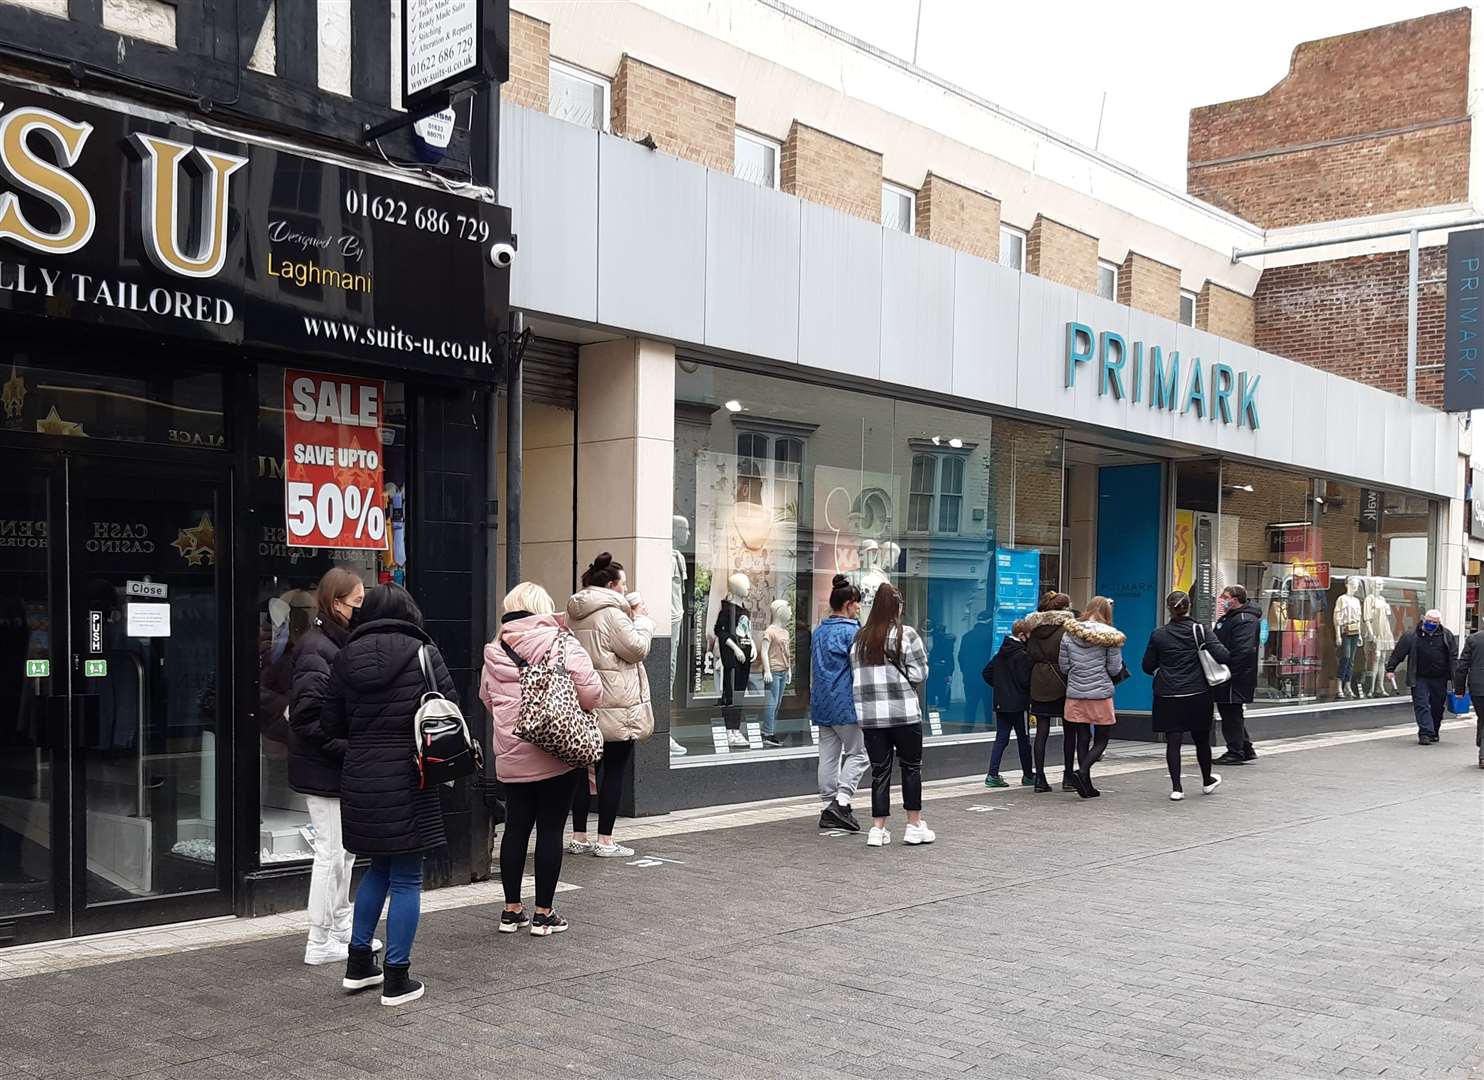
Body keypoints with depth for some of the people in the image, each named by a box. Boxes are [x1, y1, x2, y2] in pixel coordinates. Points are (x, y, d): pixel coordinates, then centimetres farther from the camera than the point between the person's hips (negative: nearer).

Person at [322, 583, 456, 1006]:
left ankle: (358, 963, 28)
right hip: (408, 781, -4)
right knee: (406, 879, 5)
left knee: (379, 867, 22)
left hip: (359, 780, 4)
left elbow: (330, 724, 6)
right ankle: (397, 979, 9)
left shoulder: (346, 657, 3)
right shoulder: (423, 653, -6)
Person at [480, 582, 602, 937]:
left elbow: (487, 701, 14)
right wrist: (570, 705, 7)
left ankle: (512, 910, 20)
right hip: (558, 755, -4)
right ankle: (544, 913, 10)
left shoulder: (494, 653, 5)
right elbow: (591, 694, -14)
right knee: (550, 829, 4)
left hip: (511, 757, 4)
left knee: (516, 827, 13)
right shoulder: (562, 645, -10)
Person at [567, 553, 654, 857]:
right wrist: (641, 618, 1)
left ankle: (579, 838, 15)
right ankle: (605, 841, 2)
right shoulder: (611, 613, -16)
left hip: (584, 705, 8)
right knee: (614, 772, -1)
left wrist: (632, 617, 18)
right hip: (615, 706, -8)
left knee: (587, 768, 12)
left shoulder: (574, 614, 12)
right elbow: (637, 648, -14)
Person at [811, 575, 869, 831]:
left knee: (828, 756, 9)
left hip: (821, 702, 8)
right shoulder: (851, 631, -11)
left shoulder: (818, 631, 14)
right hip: (846, 704, -8)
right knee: (857, 753, 1)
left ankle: (829, 807, 11)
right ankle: (842, 801, -10)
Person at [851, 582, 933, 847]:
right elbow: (919, 673, -6)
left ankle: (877, 829, 8)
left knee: (879, 770, 9)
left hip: (869, 715, 4)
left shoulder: (860, 638, 6)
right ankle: (915, 826, 15)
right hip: (904, 712, -4)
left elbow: (856, 677, 8)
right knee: (911, 767, 10)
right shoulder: (906, 634, -7)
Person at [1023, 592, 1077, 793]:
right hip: (1062, 683, -4)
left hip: (1039, 683, 4)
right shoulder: (1067, 626, -8)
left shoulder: (1034, 628, 8)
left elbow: (1029, 656, 9)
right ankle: (1068, 777, 10)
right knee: (1069, 730, 8)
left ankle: (1040, 778, 4)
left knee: (1042, 730, 5)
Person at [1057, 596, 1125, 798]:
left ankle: (1086, 786, 10)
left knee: (1082, 739, 9)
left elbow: (1063, 666, 4)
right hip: (1101, 694, -3)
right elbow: (1115, 669, -6)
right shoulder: (1109, 636, -8)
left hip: (1075, 695, 3)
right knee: (1101, 740, 7)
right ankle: (1082, 772, -15)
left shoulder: (1069, 634, 2)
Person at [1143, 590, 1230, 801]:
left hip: (1168, 696, 0)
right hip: (1198, 695, 1)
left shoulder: (1158, 635, -3)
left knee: (1173, 741, 2)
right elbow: (1223, 656, -14)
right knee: (1201, 739, 17)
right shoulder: (1200, 631, -6)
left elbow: (1148, 666, 2)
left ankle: (1176, 788, -2)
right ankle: (1207, 781, 35)